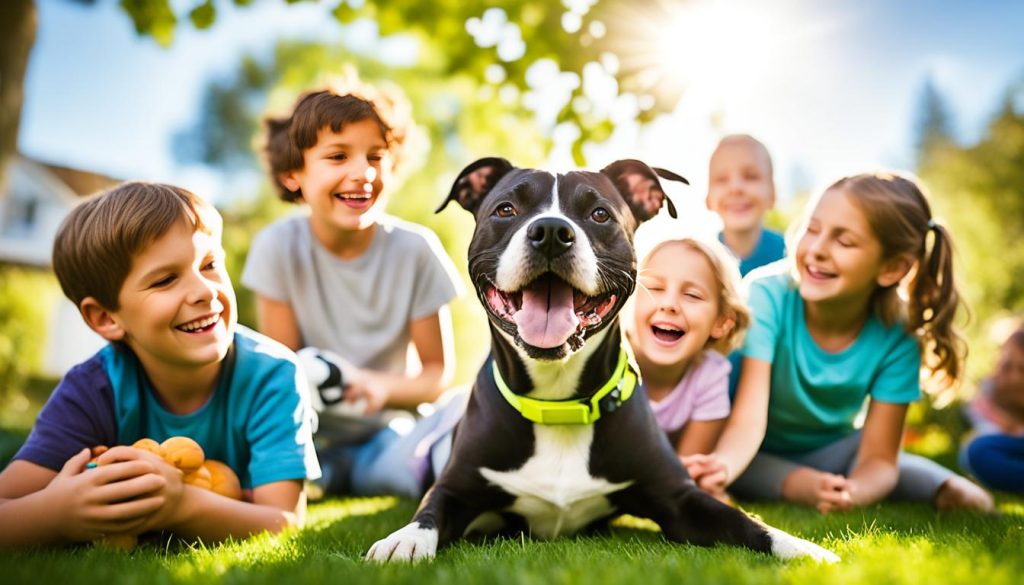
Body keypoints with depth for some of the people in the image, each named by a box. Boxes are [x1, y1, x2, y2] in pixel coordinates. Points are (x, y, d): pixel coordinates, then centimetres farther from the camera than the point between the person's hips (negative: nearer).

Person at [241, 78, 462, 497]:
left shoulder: (416, 249, -10)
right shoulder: (278, 247, -11)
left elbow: (438, 371, -3)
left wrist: (383, 387, -25)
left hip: (385, 431, 0)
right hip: (307, 435, 0)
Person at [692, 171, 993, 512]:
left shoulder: (896, 341, -20)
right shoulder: (769, 296, -27)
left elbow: (878, 457, -19)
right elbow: (747, 421, -32)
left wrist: (854, 492, -45)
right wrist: (721, 466, -56)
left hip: (829, 451, 1)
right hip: (757, 457, -1)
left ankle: (945, 487, -10)